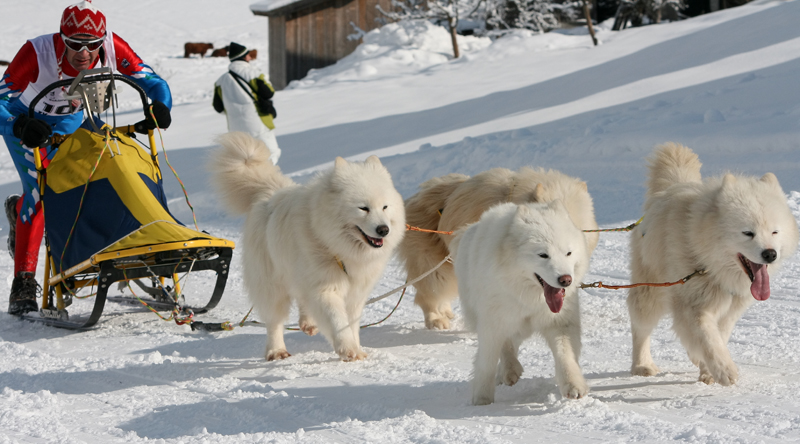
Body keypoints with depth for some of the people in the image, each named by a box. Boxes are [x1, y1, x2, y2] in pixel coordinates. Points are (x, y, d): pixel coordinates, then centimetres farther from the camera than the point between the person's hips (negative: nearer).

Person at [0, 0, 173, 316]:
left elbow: (150, 82, -22)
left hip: (70, 120, 4)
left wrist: (159, 108, -43)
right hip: (25, 120, -4)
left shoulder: (112, 47, -29)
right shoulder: (38, 52, -37)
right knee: (38, 190, -19)